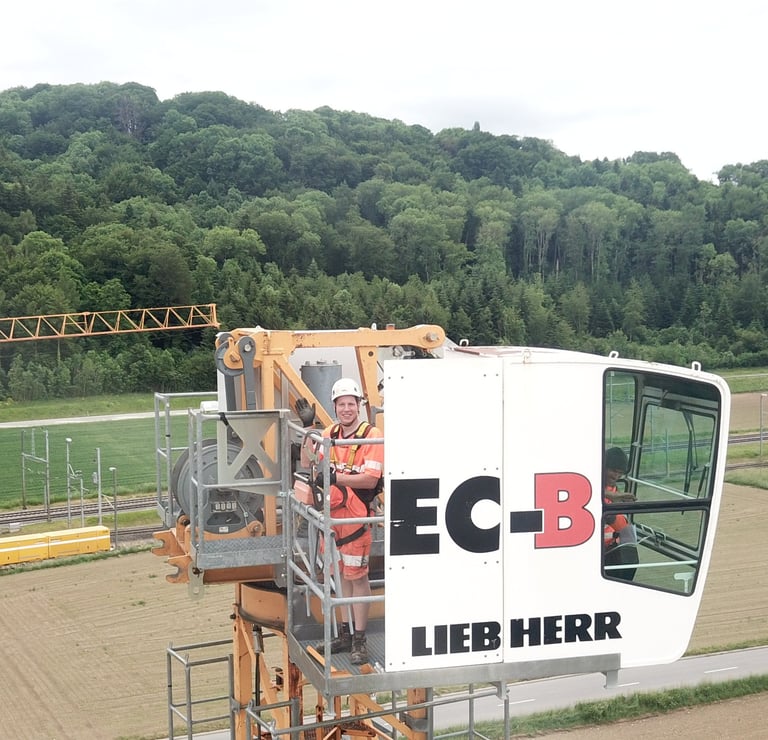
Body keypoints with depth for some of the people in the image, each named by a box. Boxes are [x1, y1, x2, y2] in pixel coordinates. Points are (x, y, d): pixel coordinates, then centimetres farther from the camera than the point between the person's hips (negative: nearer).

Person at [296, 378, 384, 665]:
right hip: (331, 513, 6)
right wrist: (307, 428, 0)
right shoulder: (329, 434, 10)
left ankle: (360, 639, 4)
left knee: (357, 575, -2)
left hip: (356, 515, -6)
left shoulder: (371, 435, -9)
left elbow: (371, 479, -16)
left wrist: (336, 477, -25)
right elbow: (308, 463, 5)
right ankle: (346, 633, 23)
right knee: (341, 573, 14)